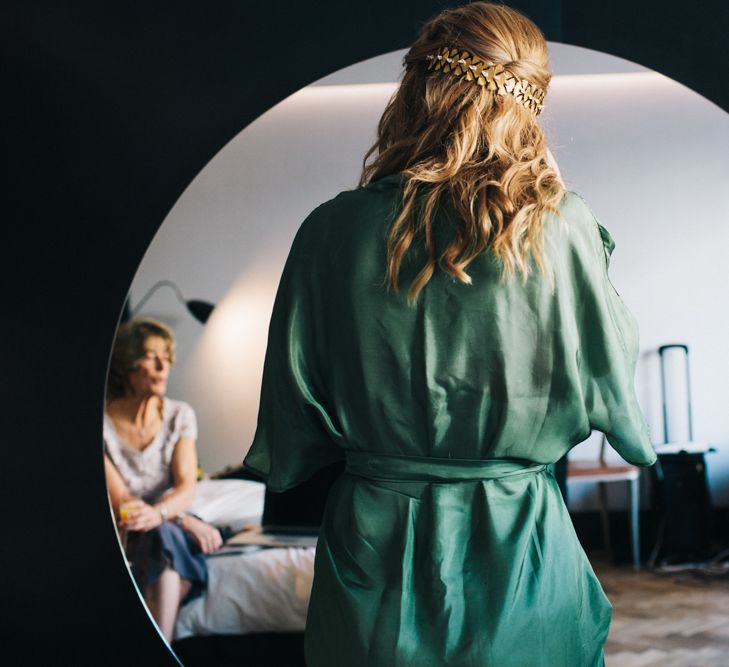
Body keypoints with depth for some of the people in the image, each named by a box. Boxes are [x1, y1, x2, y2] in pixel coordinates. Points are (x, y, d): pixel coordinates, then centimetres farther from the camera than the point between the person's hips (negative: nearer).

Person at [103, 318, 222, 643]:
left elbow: (186, 486, -9)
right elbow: (120, 502, -12)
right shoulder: (101, 424, -7)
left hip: (170, 528, 2)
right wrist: (185, 520, -22)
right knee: (166, 538, -35)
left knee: (162, 537, -34)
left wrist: (158, 513, -32)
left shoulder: (180, 415, 3)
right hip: (120, 536, -2)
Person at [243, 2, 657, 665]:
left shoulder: (332, 231, -9)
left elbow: (289, 444, -2)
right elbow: (609, 392, -2)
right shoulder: (562, 227, -12)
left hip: (374, 553, 1)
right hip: (519, 556, -1)